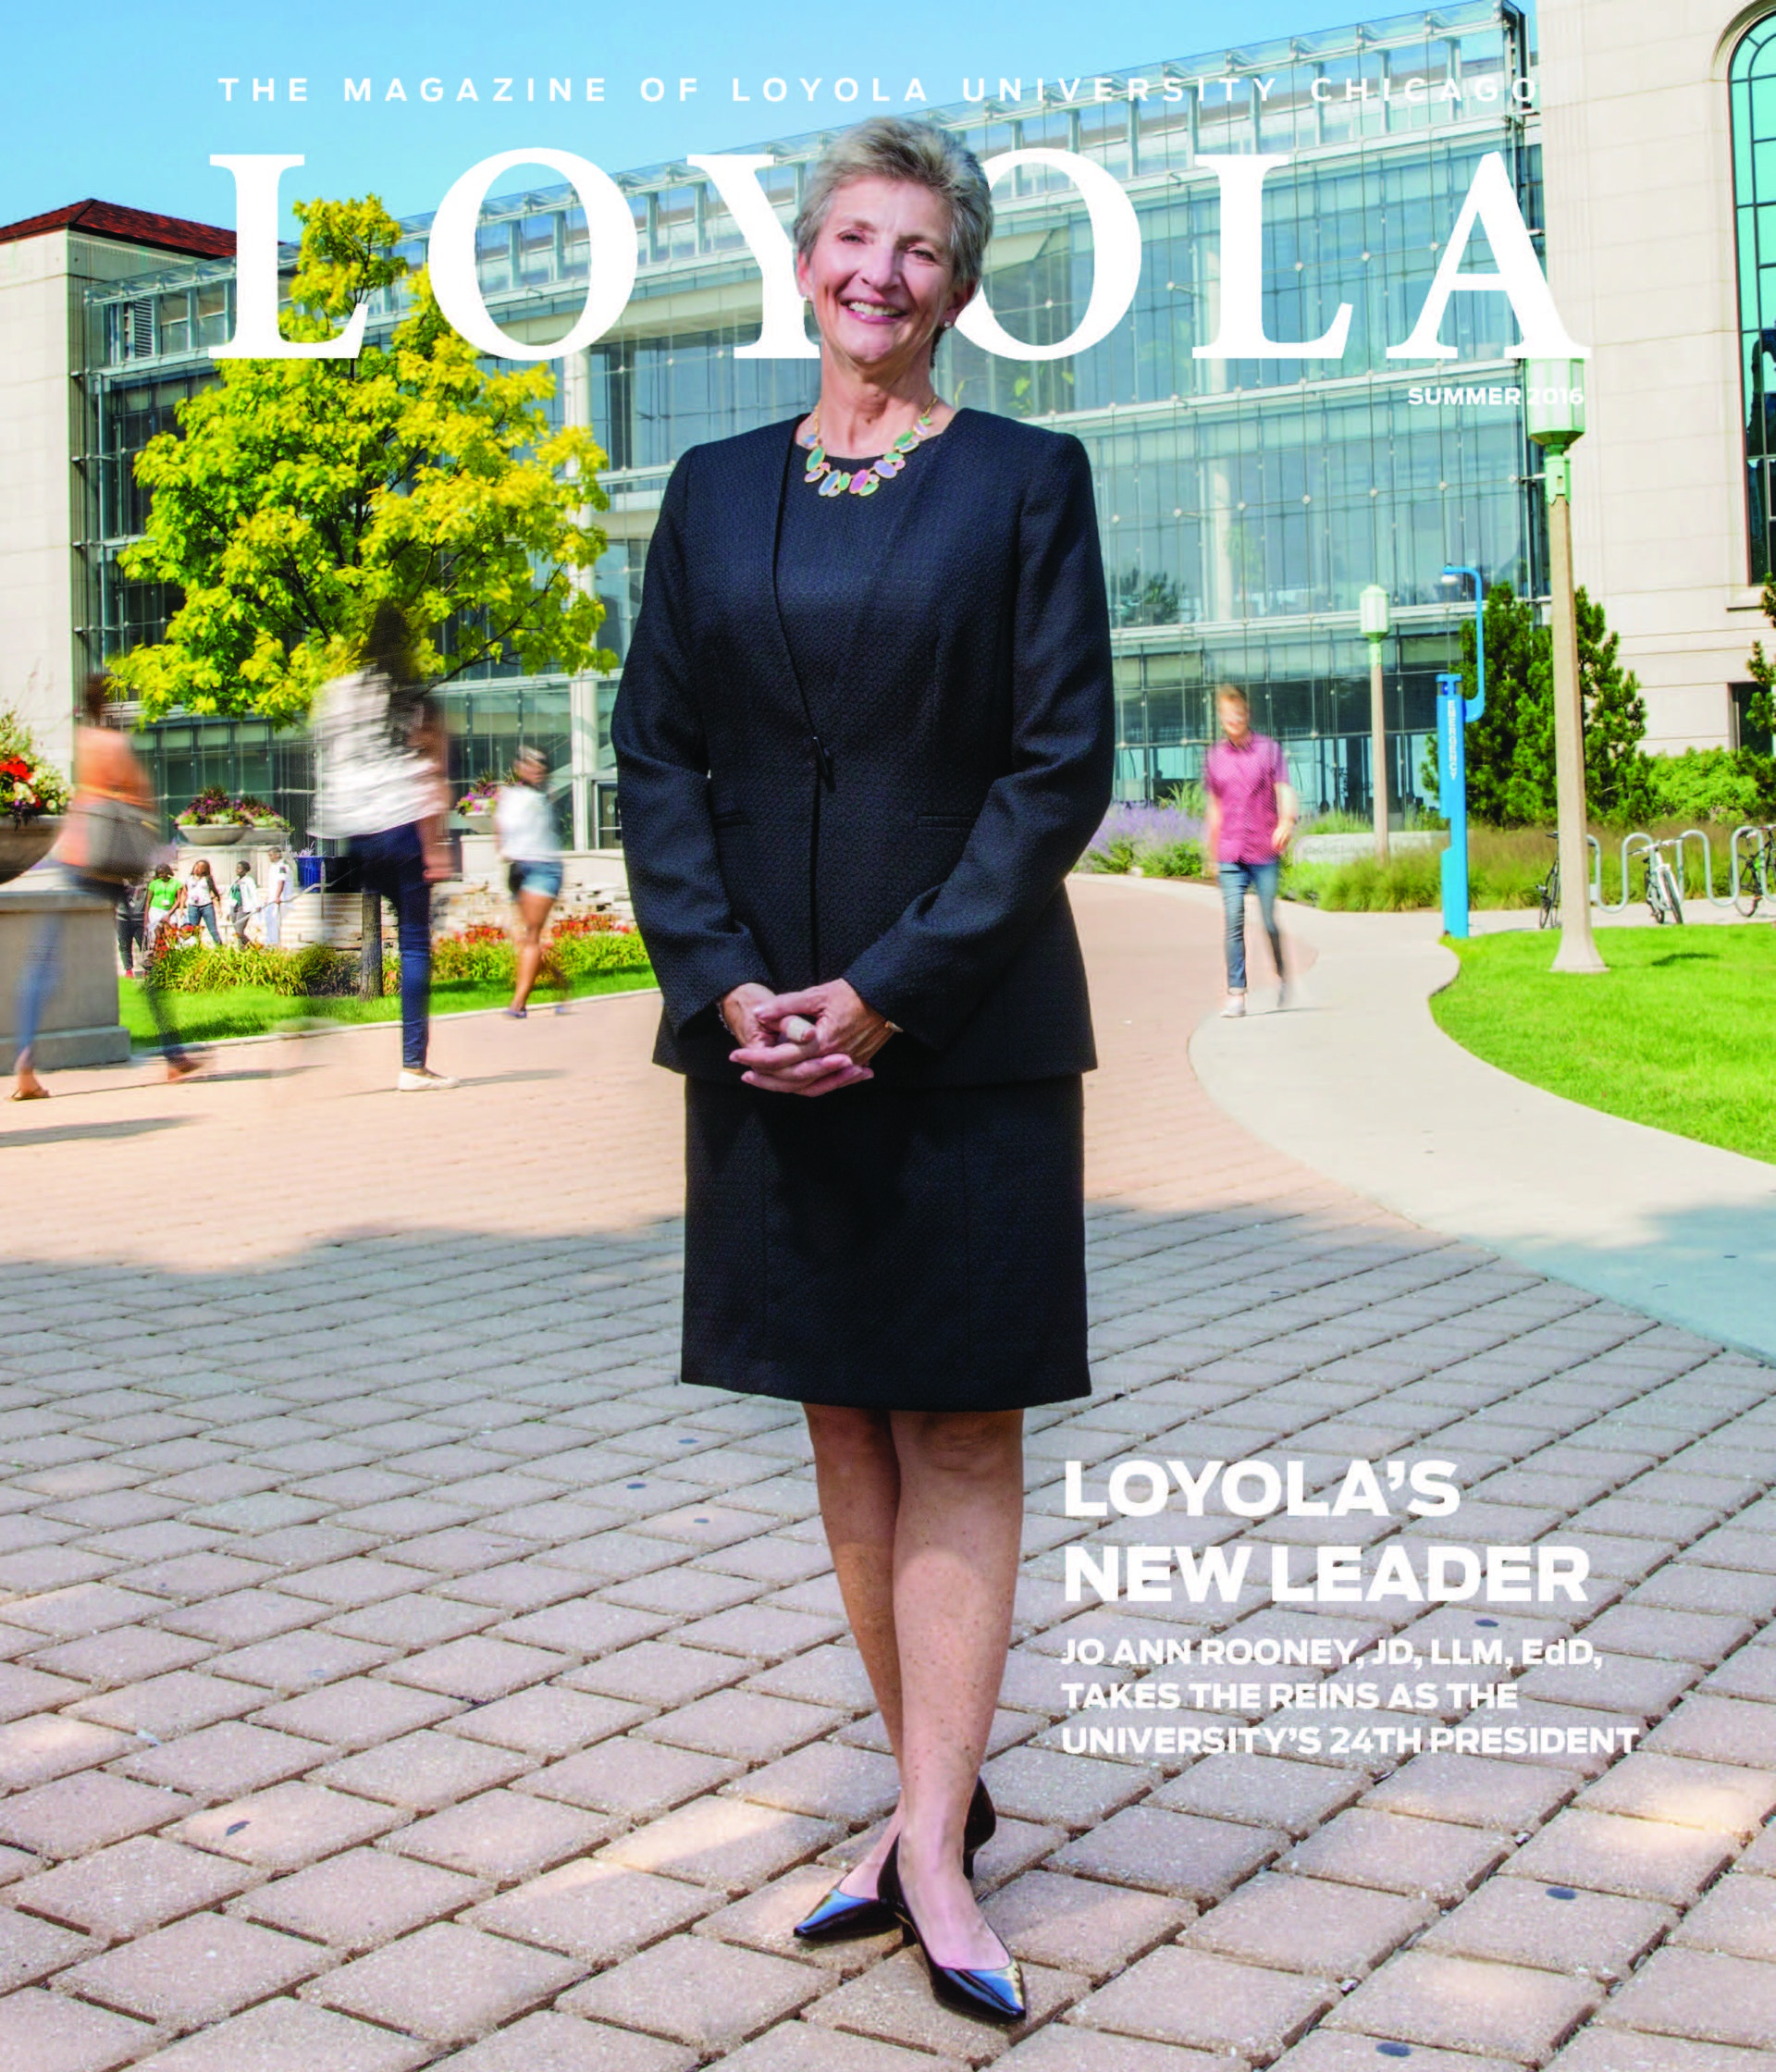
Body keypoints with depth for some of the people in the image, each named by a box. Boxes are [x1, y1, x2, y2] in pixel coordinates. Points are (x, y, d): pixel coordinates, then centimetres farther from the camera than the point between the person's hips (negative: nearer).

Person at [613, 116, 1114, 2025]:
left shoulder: (1025, 481, 2)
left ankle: (931, 1848, 6)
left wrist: (890, 990, -14)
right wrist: (726, 985, -9)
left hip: (963, 1028, -3)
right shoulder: (714, 492, 11)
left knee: (958, 1434, 1)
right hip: (764, 1025, 4)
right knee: (845, 1426, 10)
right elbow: (653, 751, 6)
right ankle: (936, 1794, 24)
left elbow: (1063, 759, -6)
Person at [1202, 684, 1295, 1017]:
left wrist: (1287, 821, -22)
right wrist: (1213, 854, 20)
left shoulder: (1268, 749, 5)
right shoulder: (1214, 756, 12)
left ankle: (1282, 975, 28)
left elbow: (1284, 792, -2)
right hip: (1230, 855, 1)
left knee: (1269, 920, 1)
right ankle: (1236, 994, -10)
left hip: (1265, 852, -1)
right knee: (1234, 920, -9)